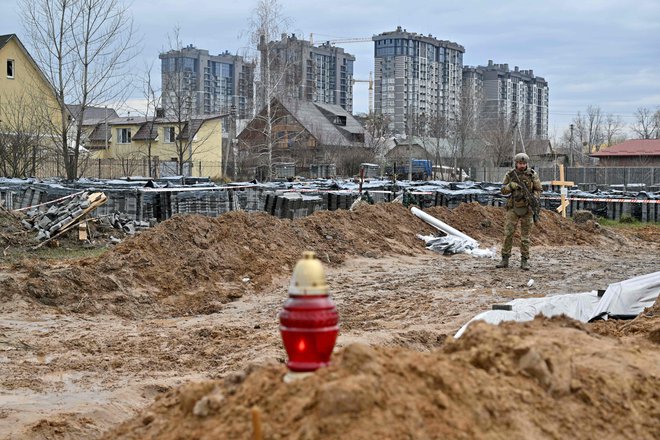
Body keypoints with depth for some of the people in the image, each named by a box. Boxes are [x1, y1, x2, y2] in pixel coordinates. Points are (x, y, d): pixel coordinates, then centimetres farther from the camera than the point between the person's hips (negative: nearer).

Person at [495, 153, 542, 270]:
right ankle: (505, 259, 2)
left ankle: (524, 261, 9)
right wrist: (511, 186, -19)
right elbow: (503, 190, 2)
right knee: (508, 233, -4)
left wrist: (533, 198, -18)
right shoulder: (510, 175, 0)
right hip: (513, 208, 1)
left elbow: (538, 190, 2)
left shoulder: (532, 175, -2)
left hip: (527, 208, -1)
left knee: (525, 235, 3)